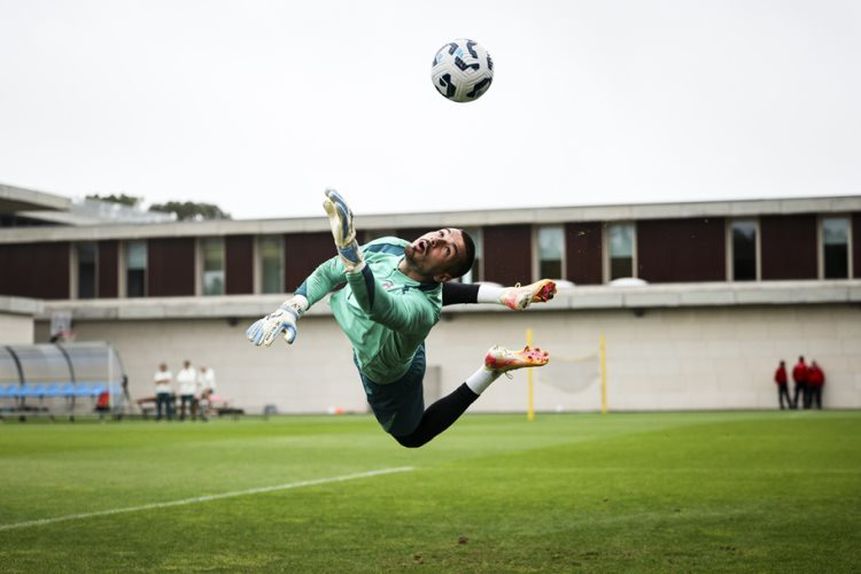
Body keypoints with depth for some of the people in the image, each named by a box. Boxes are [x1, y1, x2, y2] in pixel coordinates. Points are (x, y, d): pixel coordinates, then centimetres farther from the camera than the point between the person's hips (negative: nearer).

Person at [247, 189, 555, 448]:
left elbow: (376, 306, -72)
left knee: (412, 435, 22)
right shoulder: (388, 247, -26)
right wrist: (291, 309, -27)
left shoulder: (419, 309, -49)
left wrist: (348, 248, -86)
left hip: (386, 377, -6)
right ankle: (503, 296, 15)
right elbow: (329, 274, -12)